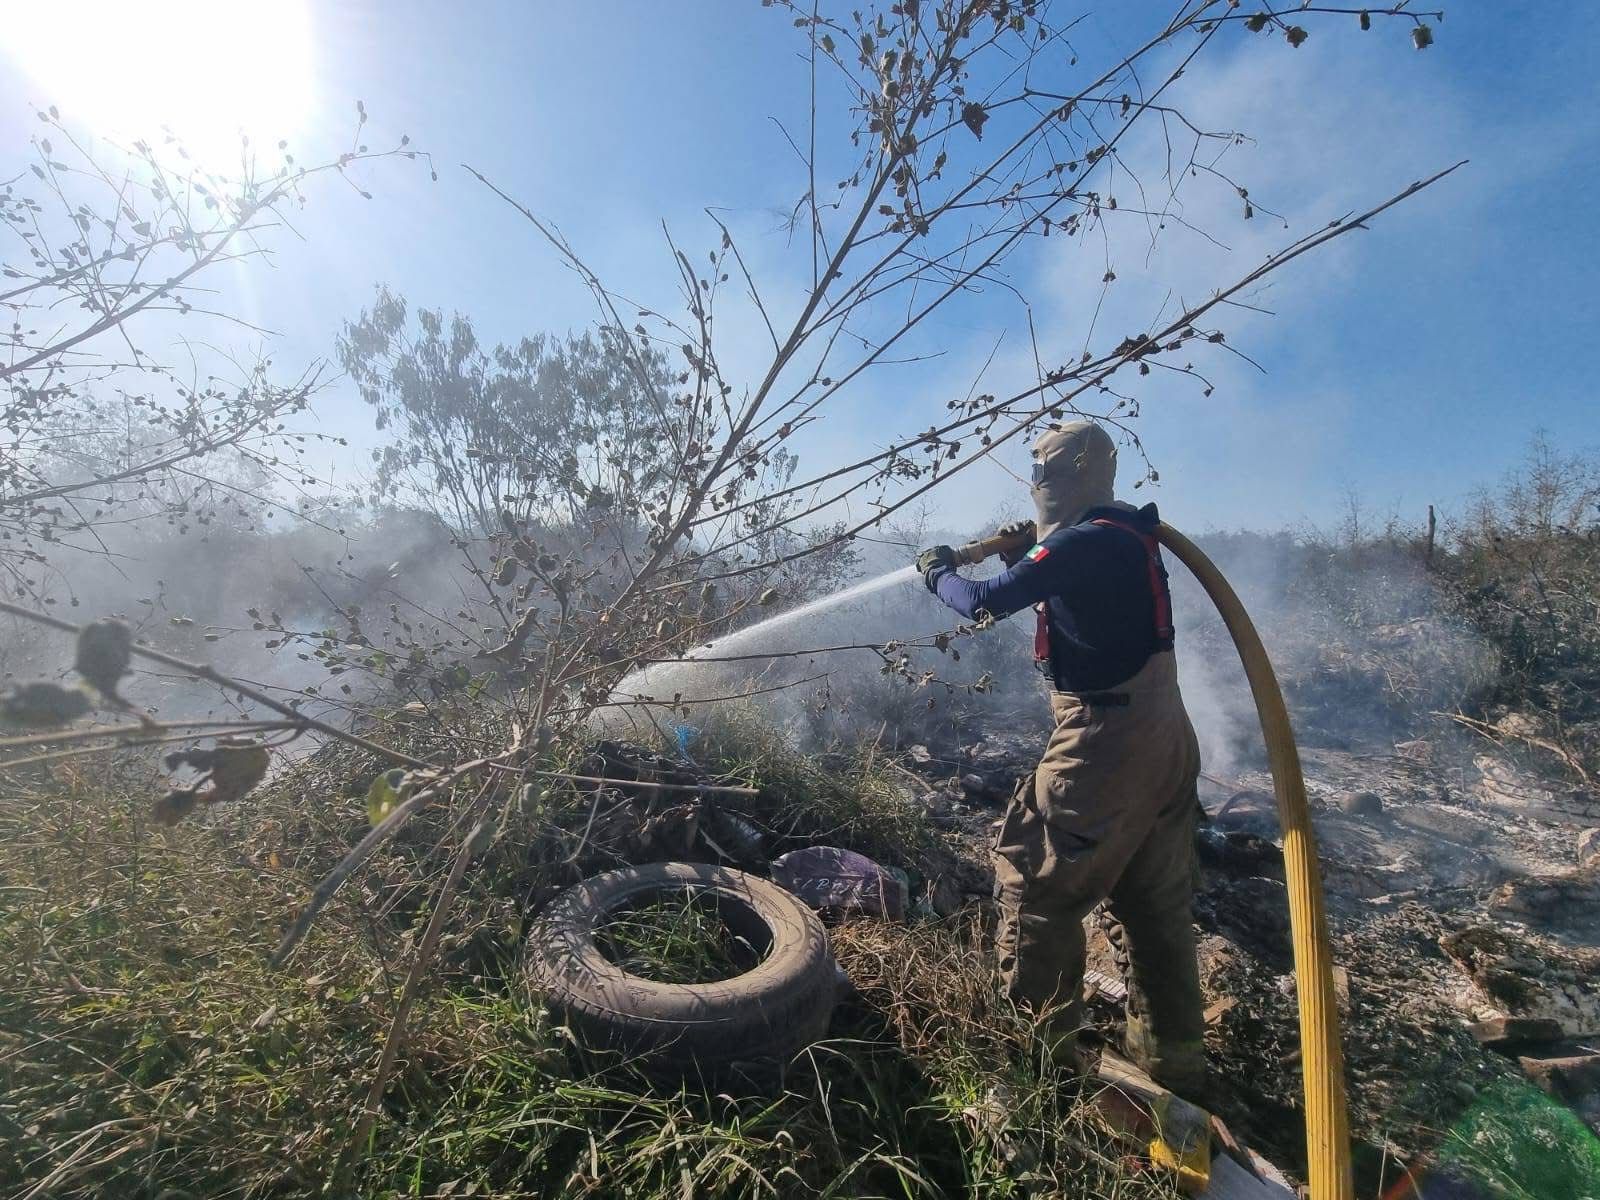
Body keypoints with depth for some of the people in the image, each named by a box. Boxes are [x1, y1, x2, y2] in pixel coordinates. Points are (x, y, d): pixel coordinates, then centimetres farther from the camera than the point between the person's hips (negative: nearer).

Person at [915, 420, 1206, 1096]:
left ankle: (1040, 1049, 16)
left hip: (1106, 744, -10)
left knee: (1036, 883, 3)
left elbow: (985, 603, -15)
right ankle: (1172, 1065, 34)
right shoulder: (1128, 538, 12)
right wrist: (1034, 548, 12)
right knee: (1157, 907, 19)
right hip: (1167, 742, 10)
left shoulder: (1081, 543, -16)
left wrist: (938, 572, 4)